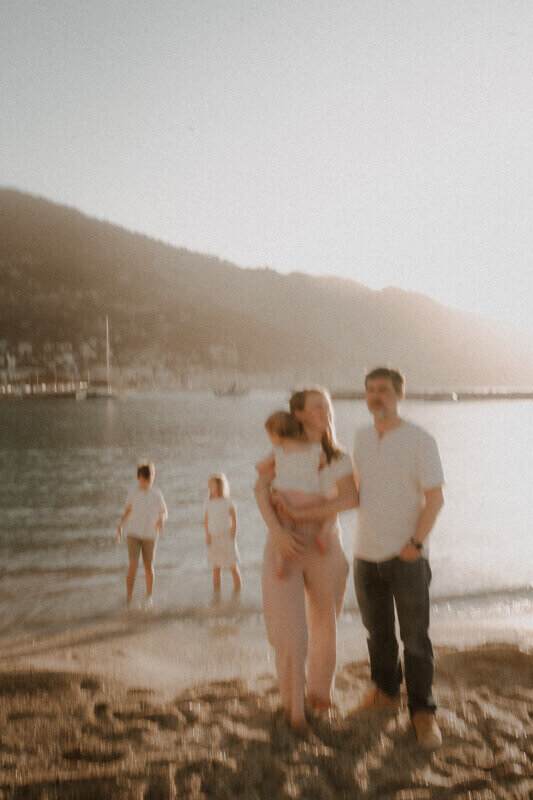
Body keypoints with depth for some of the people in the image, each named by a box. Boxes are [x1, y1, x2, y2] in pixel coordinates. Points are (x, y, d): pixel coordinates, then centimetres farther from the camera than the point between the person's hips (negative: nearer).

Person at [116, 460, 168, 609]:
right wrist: (120, 527, 2)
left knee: (149, 567, 8)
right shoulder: (132, 493, -3)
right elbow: (127, 511, 10)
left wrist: (161, 519, -19)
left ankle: (149, 597, 27)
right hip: (133, 534, 0)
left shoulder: (157, 494, -5)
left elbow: (164, 512, 4)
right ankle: (129, 597, 3)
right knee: (133, 565, -11)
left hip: (150, 535, 0)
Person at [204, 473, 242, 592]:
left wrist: (232, 537, -9)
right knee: (216, 566, 7)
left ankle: (237, 585, 17)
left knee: (232, 565, 3)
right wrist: (207, 535, -1)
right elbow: (206, 520, 9)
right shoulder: (208, 502, 3)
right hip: (214, 537, 3)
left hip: (226, 537, -3)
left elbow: (234, 521, -5)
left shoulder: (228, 502, -8)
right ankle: (216, 587, 14)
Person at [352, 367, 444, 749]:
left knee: (415, 636, 0)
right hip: (367, 551, 5)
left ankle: (422, 711, 14)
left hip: (406, 555, -5)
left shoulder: (420, 440, -9)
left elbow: (436, 497, -11)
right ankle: (385, 691, 32)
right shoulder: (361, 438, 8)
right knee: (378, 630, 15)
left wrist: (416, 542, -15)